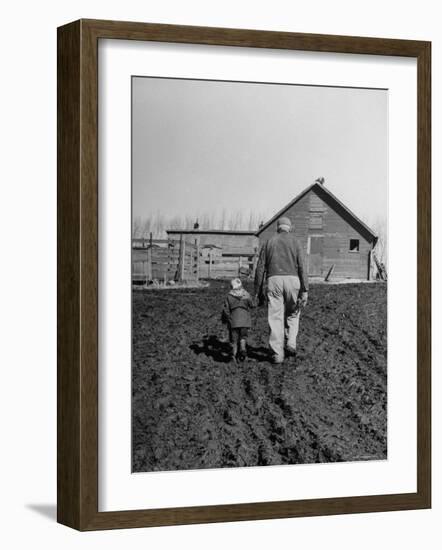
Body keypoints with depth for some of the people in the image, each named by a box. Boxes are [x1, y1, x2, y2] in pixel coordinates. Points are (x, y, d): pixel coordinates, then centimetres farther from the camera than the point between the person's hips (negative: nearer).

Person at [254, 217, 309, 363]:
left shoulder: (268, 243, 13)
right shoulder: (295, 242, 8)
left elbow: (260, 268, 9)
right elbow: (302, 267, -1)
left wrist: (258, 291, 13)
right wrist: (305, 290, -2)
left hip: (274, 280, 0)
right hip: (292, 279, 0)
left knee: (275, 317, 2)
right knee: (293, 313, 21)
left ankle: (277, 354, -2)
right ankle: (291, 343, 7)